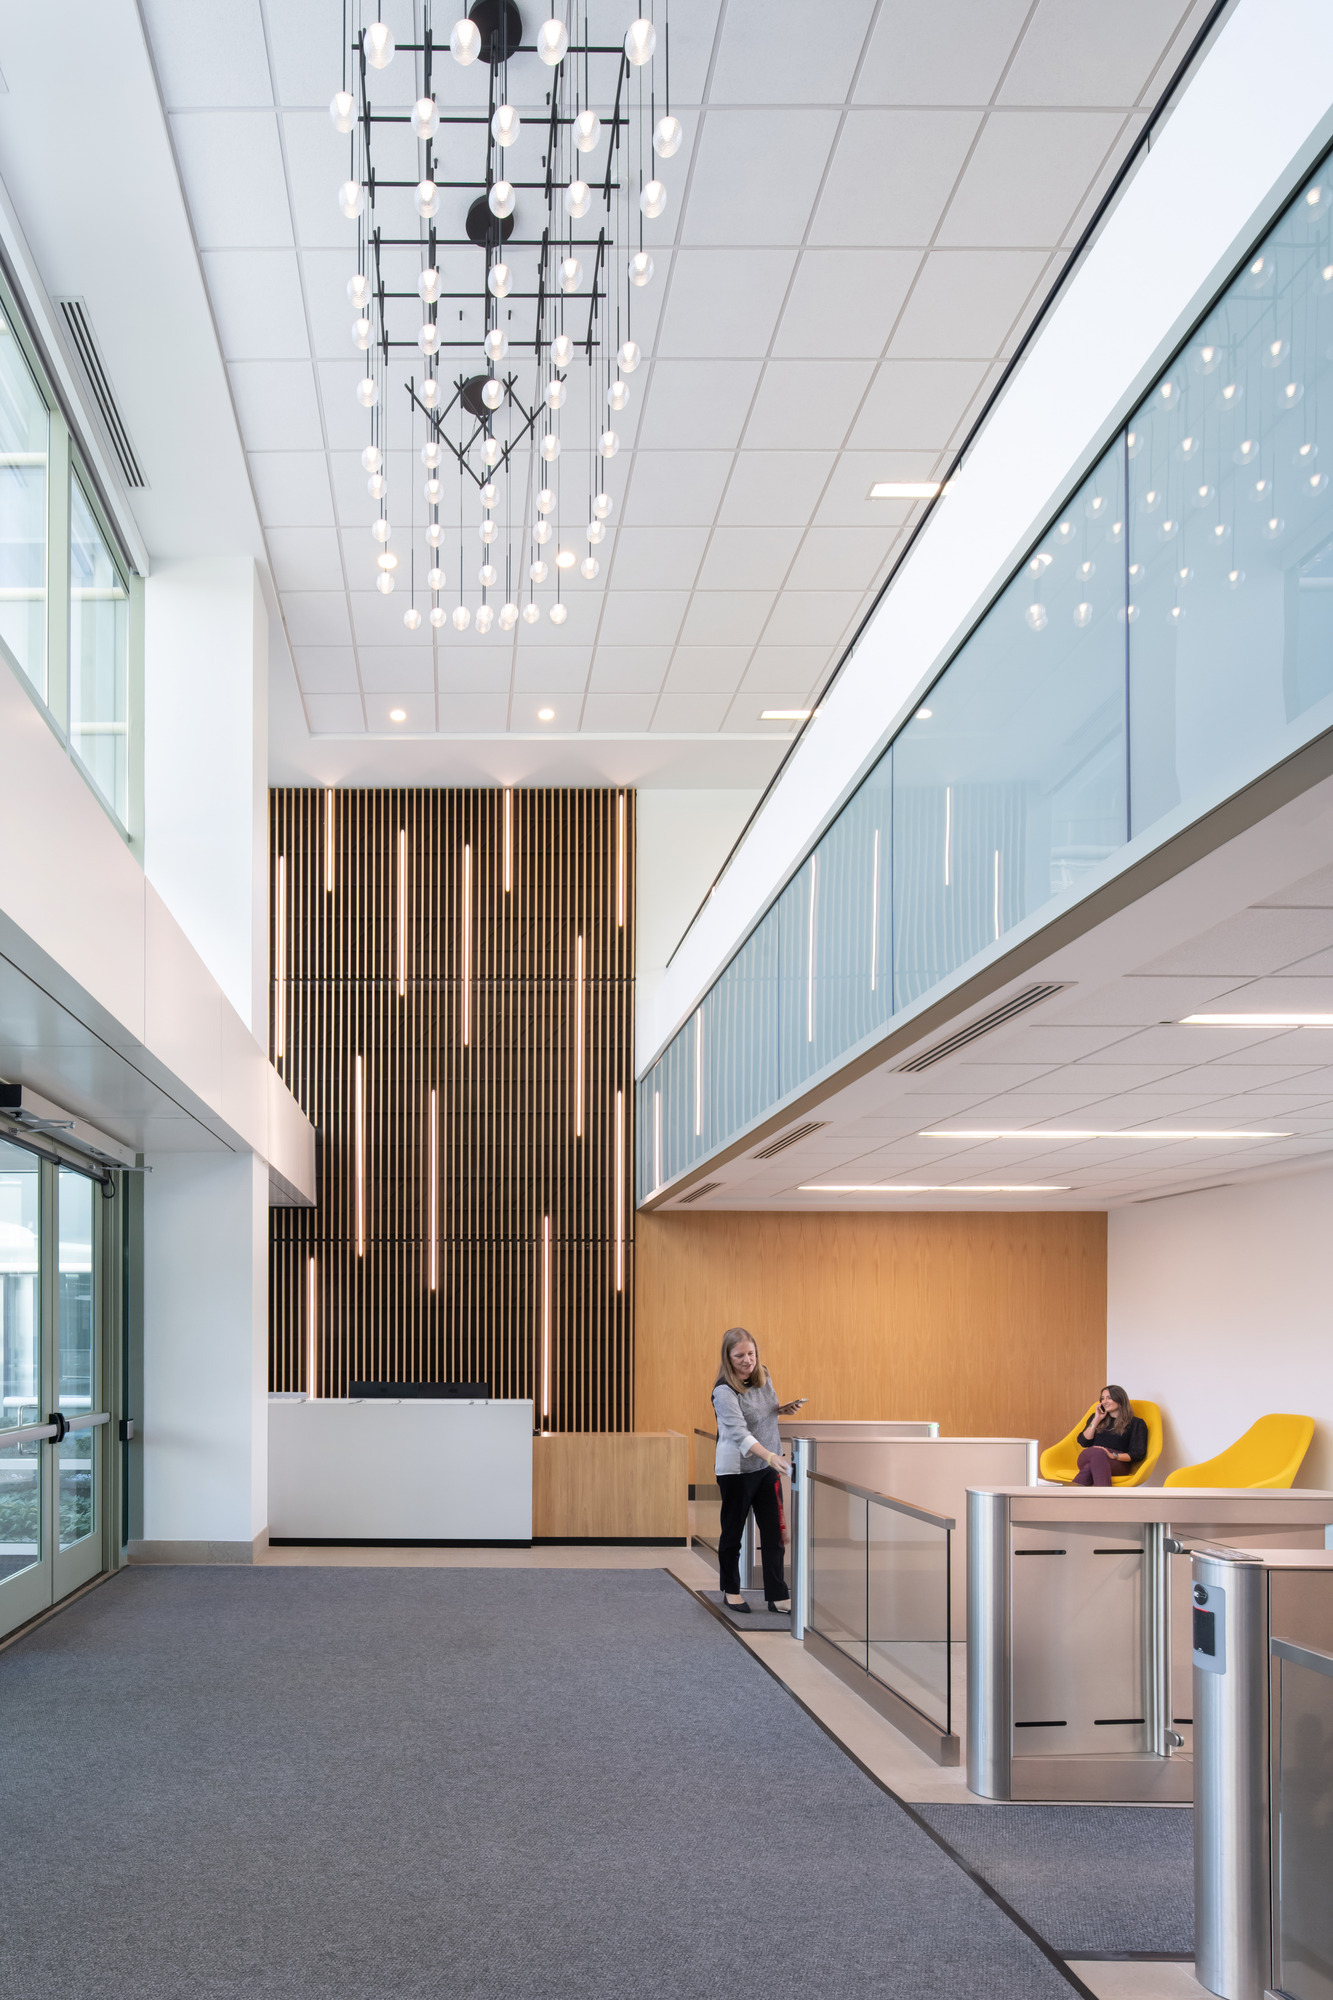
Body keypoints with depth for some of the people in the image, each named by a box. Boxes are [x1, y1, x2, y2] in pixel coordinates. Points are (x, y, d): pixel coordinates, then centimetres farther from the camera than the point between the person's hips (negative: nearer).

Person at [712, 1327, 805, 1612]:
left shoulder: (763, 1376, 1)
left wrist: (784, 1409, -3)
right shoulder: (724, 1392, -21)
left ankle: (777, 1597, 6)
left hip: (766, 1469, 6)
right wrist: (770, 1456, -45)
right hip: (736, 1469, -6)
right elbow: (739, 1432, -32)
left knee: (773, 1533, 3)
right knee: (733, 1532, 10)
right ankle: (731, 1590, 27)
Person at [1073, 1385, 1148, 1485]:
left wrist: (1113, 1456, -13)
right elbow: (1083, 1442, 15)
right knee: (1098, 1452, -40)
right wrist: (1096, 1420, 11)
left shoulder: (1136, 1423, 16)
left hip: (1119, 1462, -2)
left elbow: (1138, 1454, 2)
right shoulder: (1095, 1417, 30)